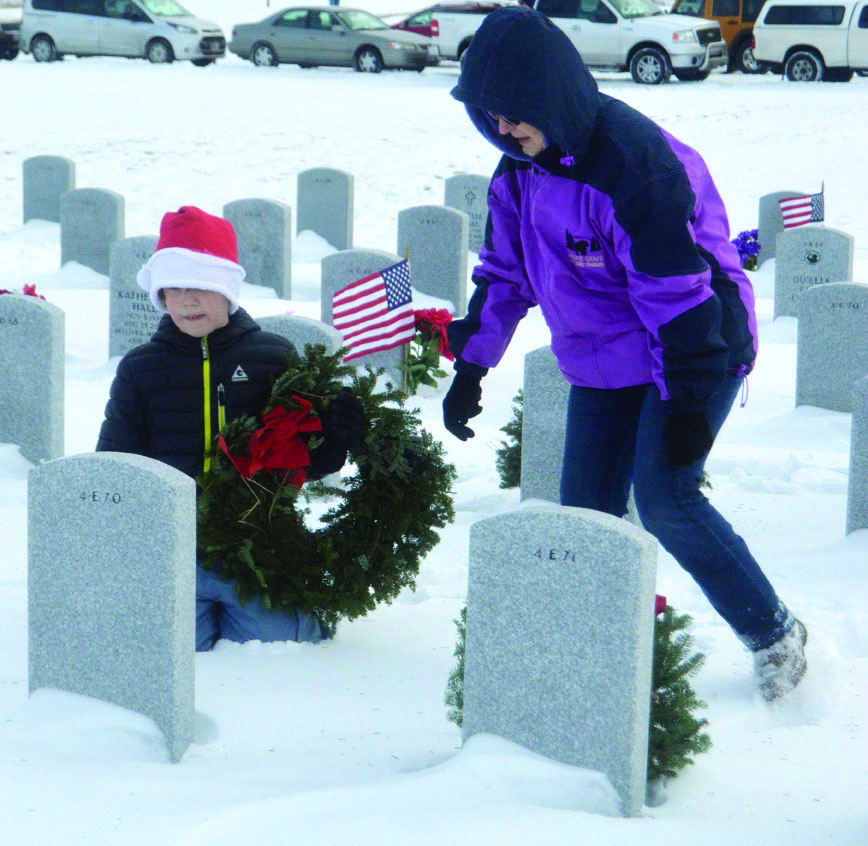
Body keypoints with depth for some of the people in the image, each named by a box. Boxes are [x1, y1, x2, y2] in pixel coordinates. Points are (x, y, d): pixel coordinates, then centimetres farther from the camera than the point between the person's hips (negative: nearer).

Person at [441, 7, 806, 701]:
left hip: (692, 354, -8)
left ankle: (775, 634, -2)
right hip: (601, 366, 8)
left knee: (664, 497, -18)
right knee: (586, 511, 1)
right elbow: (504, 275, 14)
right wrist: (470, 368, 12)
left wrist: (690, 402, -25)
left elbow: (680, 289, -25)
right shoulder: (520, 173, 1)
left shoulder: (635, 161, -26)